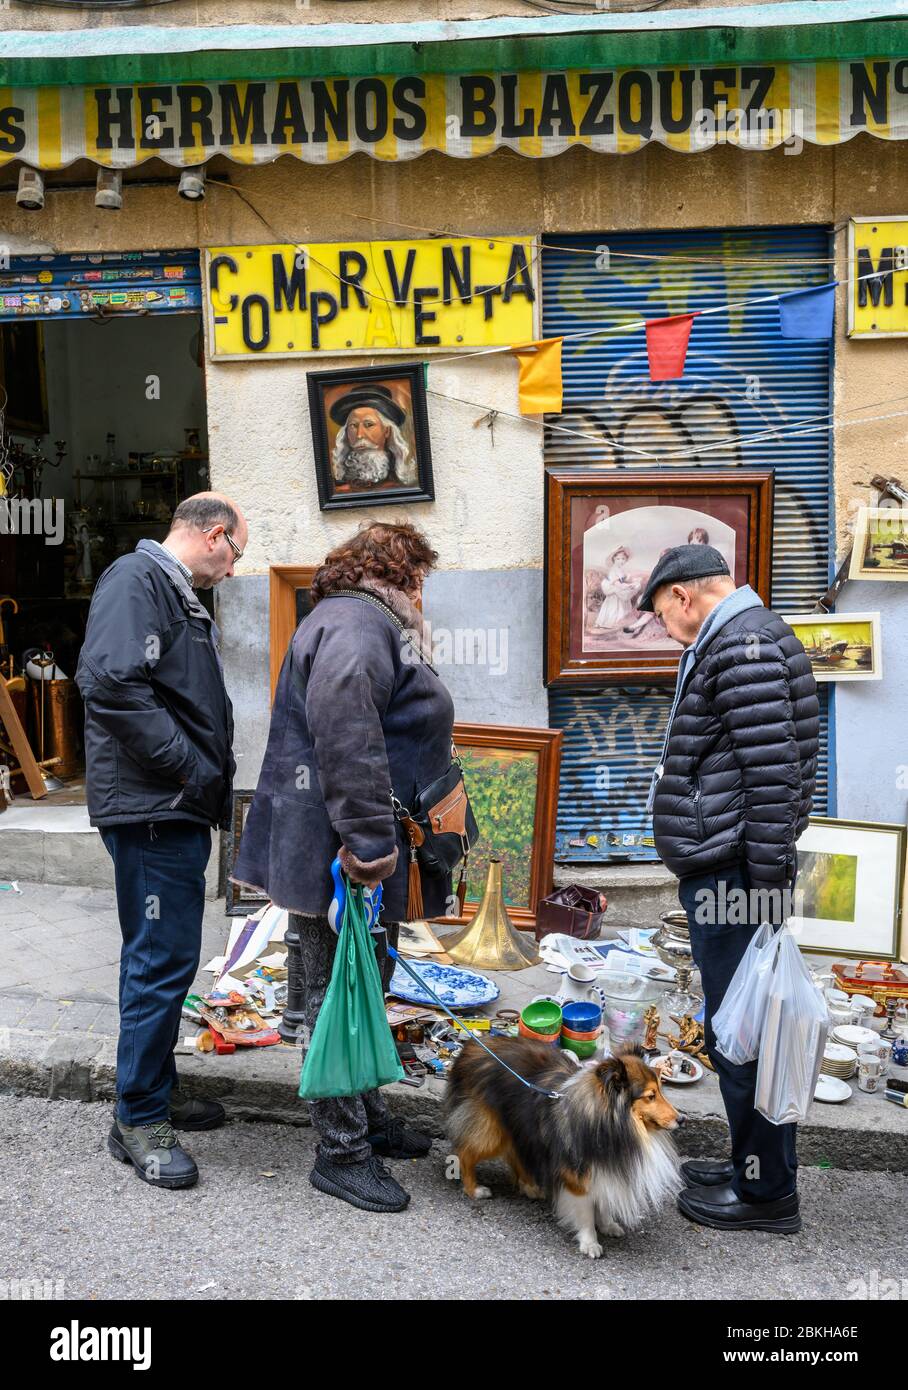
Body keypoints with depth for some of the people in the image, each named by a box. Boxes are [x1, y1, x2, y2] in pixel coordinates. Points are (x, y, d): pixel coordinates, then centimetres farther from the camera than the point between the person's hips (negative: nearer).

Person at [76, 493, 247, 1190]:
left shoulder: (181, 596, 19)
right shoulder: (137, 579, -12)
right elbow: (111, 683, -26)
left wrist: (210, 779, 13)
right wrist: (189, 768, -20)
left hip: (180, 809, 10)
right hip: (151, 809, -10)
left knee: (165, 956, 18)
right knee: (164, 960, -4)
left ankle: (157, 1088, 31)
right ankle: (139, 1120, 10)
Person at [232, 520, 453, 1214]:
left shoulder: (375, 627, 21)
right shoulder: (356, 623, -15)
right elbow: (343, 729, -31)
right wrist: (368, 838, -31)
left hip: (364, 854, 11)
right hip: (339, 854, -11)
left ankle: (367, 1119, 35)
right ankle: (341, 1152, 13)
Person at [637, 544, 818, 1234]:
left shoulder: (744, 644, -14)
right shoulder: (734, 641, 19)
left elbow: (774, 766, -22)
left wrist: (768, 878, -21)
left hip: (736, 879, -10)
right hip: (723, 872, 10)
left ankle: (766, 1192, 12)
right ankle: (754, 1164, 31)